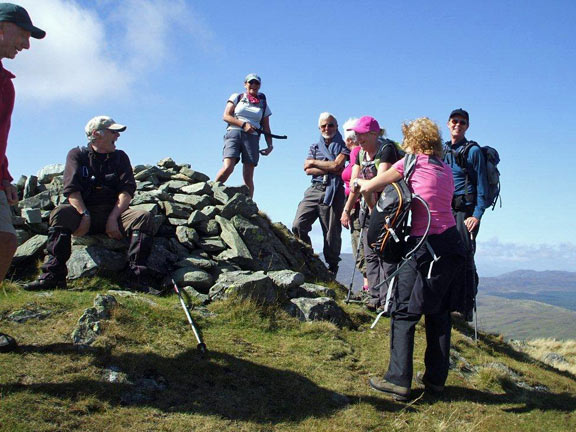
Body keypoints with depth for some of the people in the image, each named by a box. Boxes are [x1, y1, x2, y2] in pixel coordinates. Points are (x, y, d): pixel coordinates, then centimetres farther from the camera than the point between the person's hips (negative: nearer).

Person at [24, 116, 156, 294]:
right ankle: (53, 276, -33)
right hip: (83, 211, -1)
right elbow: (71, 189, -4)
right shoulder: (77, 155, 10)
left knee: (143, 217, -27)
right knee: (60, 213, -31)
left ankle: (138, 278, -34)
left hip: (114, 213, 1)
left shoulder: (120, 157, 15)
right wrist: (84, 215, -21)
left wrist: (113, 218, -14)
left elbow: (127, 189, 2)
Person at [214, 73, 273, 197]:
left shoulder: (263, 105, 20)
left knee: (248, 176, -5)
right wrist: (243, 124, -9)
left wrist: (270, 145, 3)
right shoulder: (236, 97, 14)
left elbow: (266, 128, 18)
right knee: (228, 167, -23)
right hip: (234, 133, -2)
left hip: (252, 137, 2)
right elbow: (226, 116, 4)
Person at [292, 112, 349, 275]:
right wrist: (331, 170, -6)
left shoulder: (343, 145, 9)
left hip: (333, 192, -4)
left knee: (332, 233, -3)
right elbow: (308, 170, 5)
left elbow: (336, 165, -9)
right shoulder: (315, 146, 20)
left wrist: (314, 162, 3)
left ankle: (332, 269, 8)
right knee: (298, 226, -9)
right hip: (314, 190, 4)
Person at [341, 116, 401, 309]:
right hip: (369, 208, 8)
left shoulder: (387, 148, -14)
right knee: (370, 254, 7)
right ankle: (374, 297, 12)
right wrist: (347, 209, 4)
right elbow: (354, 184, 8)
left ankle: (387, 300, -5)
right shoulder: (361, 153, 9)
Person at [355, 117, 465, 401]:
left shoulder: (412, 162, -1)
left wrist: (361, 182, 26)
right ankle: (436, 378, 20)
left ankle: (399, 380, 0)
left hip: (422, 245, -6)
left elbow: (368, 188, 2)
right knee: (438, 313, 14)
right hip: (450, 244, 6)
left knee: (404, 313, 0)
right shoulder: (447, 170, 15)